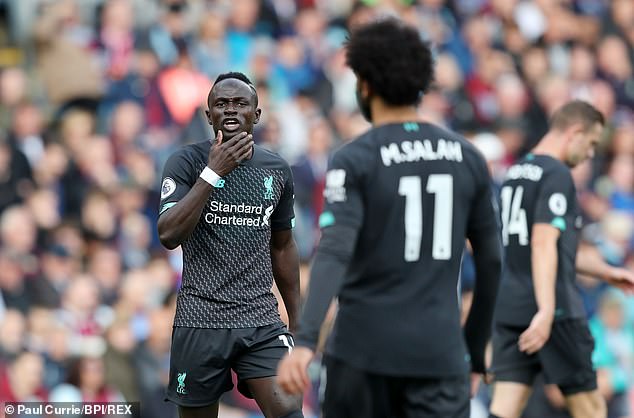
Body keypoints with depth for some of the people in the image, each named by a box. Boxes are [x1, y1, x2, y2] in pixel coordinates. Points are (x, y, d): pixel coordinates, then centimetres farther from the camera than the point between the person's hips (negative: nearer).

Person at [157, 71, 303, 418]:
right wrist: (212, 173, -21)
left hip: (263, 323, 2)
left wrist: (296, 319, 18)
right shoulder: (186, 163, -4)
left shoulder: (277, 170, 8)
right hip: (201, 321, -2)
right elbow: (169, 235, -18)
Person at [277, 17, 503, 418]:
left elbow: (335, 252, -19)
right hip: (440, 354, 2)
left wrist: (305, 341, -28)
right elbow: (492, 261, 12)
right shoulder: (467, 158, 8)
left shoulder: (355, 161, -5)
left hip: (364, 351, -2)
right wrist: (476, 353, 22)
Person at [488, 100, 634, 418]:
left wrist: (605, 272, 36)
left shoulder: (516, 173, 18)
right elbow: (543, 244, -21)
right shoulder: (557, 175, -10)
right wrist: (547, 311, -27)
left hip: (508, 307, 8)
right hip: (554, 309, -7)